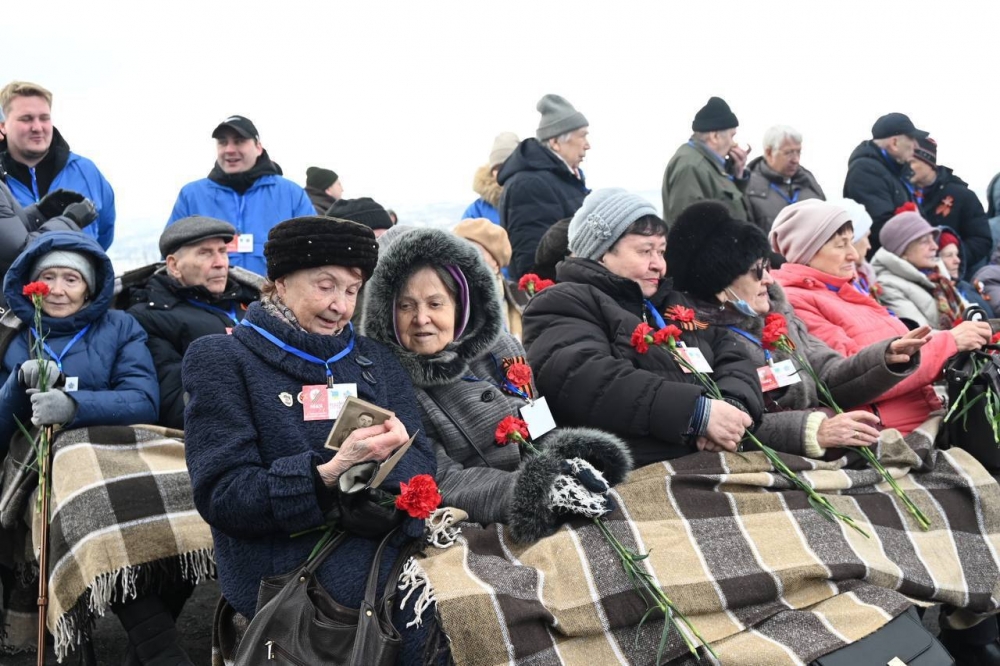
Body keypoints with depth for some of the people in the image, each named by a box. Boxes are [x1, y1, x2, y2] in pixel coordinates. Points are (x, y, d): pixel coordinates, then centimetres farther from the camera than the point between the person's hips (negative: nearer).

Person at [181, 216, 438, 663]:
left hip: (394, 562, 5)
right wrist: (327, 475, -21)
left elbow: (421, 467, 8)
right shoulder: (223, 360, 3)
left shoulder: (375, 360, 18)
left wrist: (393, 452, -15)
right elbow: (222, 496, -7)